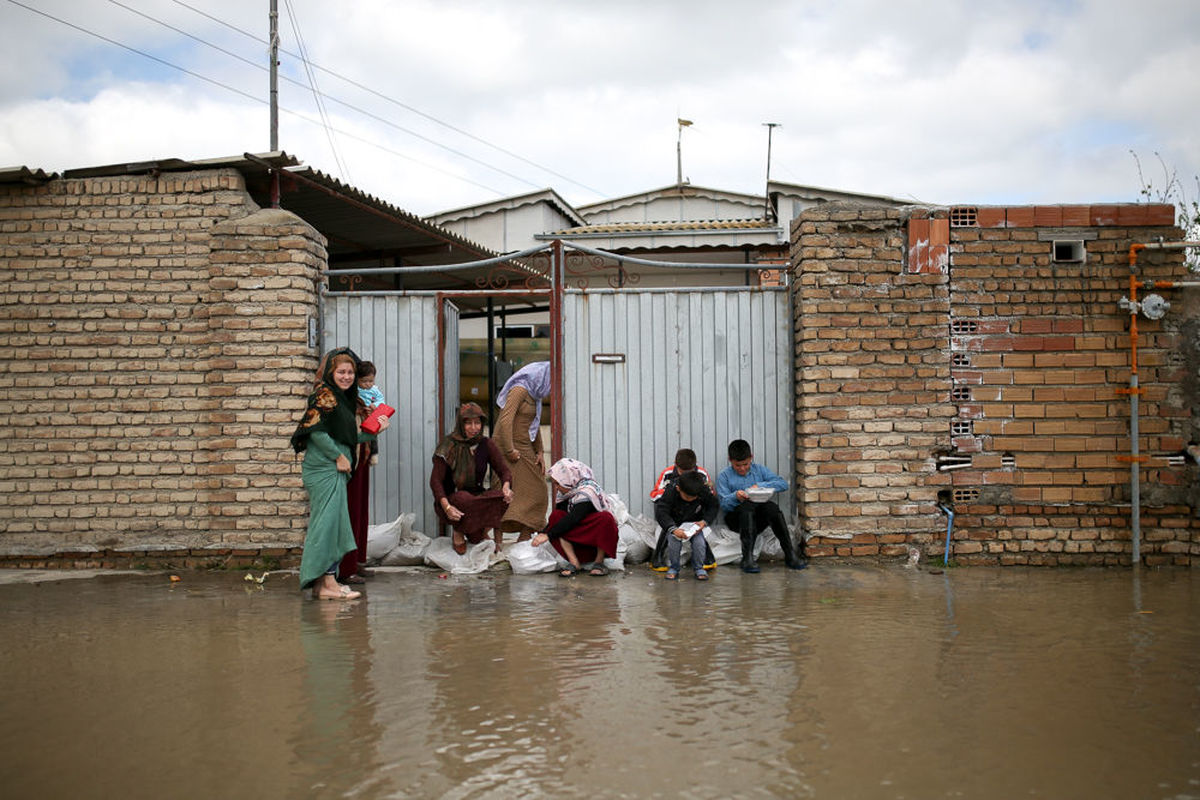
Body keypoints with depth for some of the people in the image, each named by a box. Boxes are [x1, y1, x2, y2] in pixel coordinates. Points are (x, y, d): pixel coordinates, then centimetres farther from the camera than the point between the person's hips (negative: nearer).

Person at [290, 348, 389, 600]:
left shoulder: (343, 397, 19)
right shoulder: (324, 395, -11)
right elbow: (315, 430, -20)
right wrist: (339, 456, -16)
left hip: (335, 470, 10)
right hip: (324, 468, -10)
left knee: (330, 523, 11)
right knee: (328, 521, -11)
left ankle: (321, 583, 15)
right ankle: (327, 583, -11)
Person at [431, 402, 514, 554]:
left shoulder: (486, 445, 1)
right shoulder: (449, 446, -12)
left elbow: (504, 470, -1)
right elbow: (435, 480, -15)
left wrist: (506, 486, -27)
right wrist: (447, 507, -32)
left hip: (477, 495, 4)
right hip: (450, 499, -4)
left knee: (502, 498, -26)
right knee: (464, 499, -38)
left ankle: (499, 546, -13)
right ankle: (457, 532, -7)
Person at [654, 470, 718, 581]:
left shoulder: (705, 490, -20)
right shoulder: (670, 492, -27)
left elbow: (713, 507, -3)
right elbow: (661, 512, -27)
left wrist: (705, 522, -20)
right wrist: (673, 529, -40)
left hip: (694, 524, 1)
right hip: (674, 524, -1)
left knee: (699, 542, -24)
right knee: (674, 542, -28)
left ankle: (698, 568, 1)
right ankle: (673, 568, -3)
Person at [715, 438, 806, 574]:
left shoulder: (759, 470, 13)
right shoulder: (724, 476, 6)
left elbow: (783, 484, 3)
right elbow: (723, 504, -3)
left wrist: (760, 485, -11)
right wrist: (735, 496, -23)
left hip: (759, 517, 2)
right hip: (737, 517, -2)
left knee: (770, 505, -32)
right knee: (748, 505, -36)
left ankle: (790, 554, -33)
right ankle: (748, 557, -45)